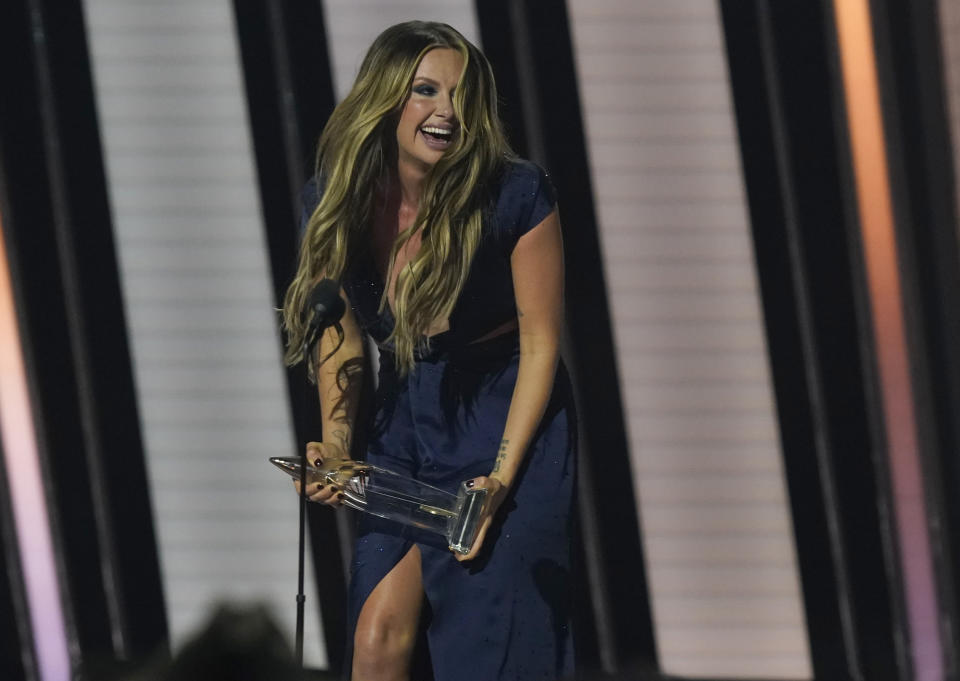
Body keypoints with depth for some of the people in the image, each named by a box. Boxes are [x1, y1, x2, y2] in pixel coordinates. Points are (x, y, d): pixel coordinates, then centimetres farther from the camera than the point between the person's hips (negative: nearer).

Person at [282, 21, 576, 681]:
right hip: (405, 422, 4)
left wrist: (501, 478, -17)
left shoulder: (517, 195, -18)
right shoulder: (336, 200, -6)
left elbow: (540, 343, -13)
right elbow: (340, 330, 6)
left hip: (507, 425, -3)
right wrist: (336, 440, -9)